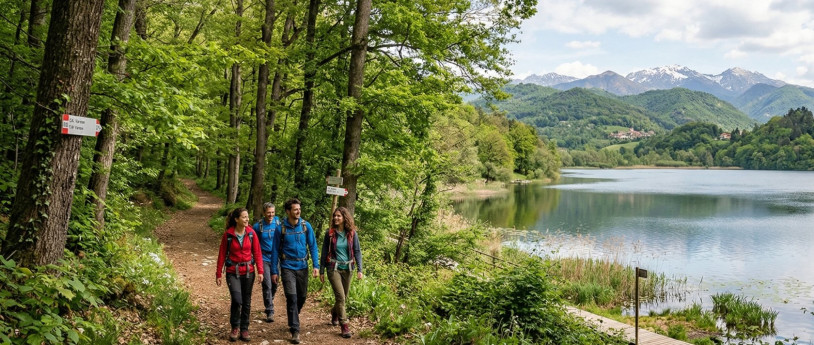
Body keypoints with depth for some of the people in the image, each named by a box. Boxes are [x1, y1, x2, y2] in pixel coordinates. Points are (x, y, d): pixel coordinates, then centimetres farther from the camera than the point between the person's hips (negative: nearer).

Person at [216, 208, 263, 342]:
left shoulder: (251, 233, -3)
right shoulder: (228, 234, -7)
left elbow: (257, 253, 0)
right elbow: (222, 254, -2)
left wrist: (260, 271, -8)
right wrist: (218, 274, 0)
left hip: (248, 272, 2)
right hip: (233, 272, -2)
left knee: (246, 302, 8)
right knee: (237, 300, -14)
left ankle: (244, 330, 23)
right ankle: (234, 328, 9)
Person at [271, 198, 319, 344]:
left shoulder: (306, 226, -3)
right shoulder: (281, 228, -7)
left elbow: (312, 246, 2)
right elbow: (275, 250, -1)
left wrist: (316, 265, -5)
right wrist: (274, 271, -2)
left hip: (302, 267, 3)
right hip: (287, 268, -3)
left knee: (302, 297, 13)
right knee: (292, 298, -9)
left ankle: (293, 319, 40)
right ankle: (295, 330, -1)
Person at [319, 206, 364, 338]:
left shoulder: (352, 233, -2)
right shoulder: (330, 233, -4)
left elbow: (357, 251, -1)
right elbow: (324, 252, 1)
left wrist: (359, 269, -9)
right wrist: (321, 271, 1)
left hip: (347, 268, 2)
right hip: (333, 268, -2)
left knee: (344, 297, 14)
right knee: (340, 296, -12)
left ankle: (334, 313, 44)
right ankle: (344, 325, -2)